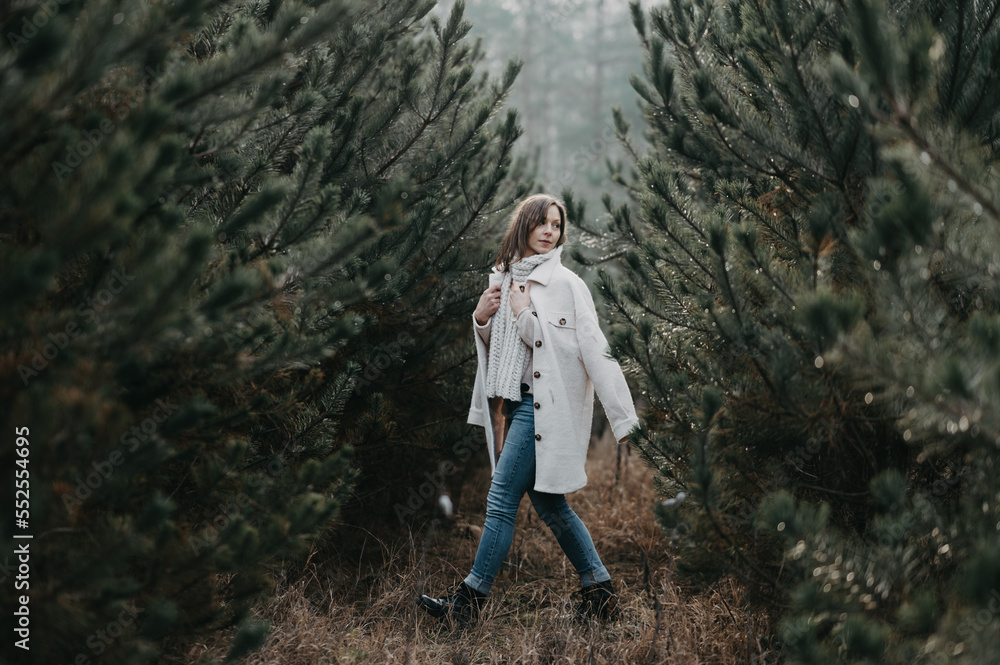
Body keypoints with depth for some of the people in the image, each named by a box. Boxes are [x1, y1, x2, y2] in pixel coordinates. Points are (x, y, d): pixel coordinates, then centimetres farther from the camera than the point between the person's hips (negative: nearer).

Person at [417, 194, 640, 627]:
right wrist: (481, 319, 2)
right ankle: (599, 593, 20)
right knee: (549, 505, 10)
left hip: (541, 406, -8)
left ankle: (469, 599, -1)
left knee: (502, 499, -8)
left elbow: (591, 348, -14)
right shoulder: (504, 279, 14)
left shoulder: (565, 283, -7)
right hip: (511, 402, 8)